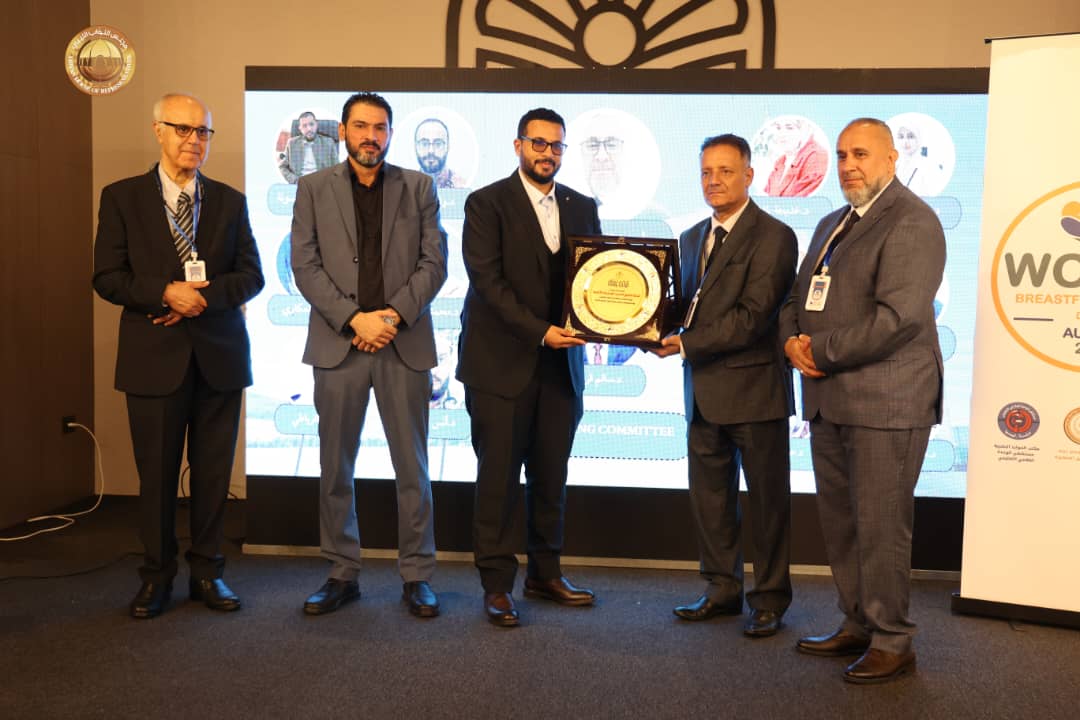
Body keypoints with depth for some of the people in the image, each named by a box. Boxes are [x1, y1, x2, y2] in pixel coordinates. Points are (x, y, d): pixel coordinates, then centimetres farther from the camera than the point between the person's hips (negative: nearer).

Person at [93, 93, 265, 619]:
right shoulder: (122, 197, 3)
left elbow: (251, 275, 4)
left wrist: (205, 294, -13)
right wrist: (165, 293, -17)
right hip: (155, 357, -2)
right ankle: (156, 576, 21)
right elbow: (107, 277, -2)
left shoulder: (230, 201, 9)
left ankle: (206, 571, 21)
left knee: (213, 472, 7)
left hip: (219, 355, 2)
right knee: (156, 472, 6)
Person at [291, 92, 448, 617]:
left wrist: (395, 314, -12)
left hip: (405, 342, 0)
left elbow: (434, 261, 2)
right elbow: (305, 265, 0)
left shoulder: (418, 188, 9)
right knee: (335, 467, 7)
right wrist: (353, 318, -13)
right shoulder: (313, 188, 8)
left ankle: (416, 576, 14)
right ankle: (342, 574, 19)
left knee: (412, 467, 4)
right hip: (338, 342, 1)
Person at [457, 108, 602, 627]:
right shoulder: (487, 204, -3)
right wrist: (539, 331, -19)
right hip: (502, 363, -4)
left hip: (561, 363, 5)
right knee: (499, 476, 1)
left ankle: (545, 574, 24)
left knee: (551, 475, 11)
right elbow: (487, 280, -11)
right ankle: (496, 585, 11)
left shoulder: (582, 208, 13)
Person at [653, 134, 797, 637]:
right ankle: (722, 590, 30)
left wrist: (686, 344, -20)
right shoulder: (692, 238, 14)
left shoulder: (774, 237, -11)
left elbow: (752, 317, -20)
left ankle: (769, 601, 20)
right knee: (709, 497, 15)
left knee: (768, 499, 6)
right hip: (704, 391, 7)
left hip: (754, 388, -7)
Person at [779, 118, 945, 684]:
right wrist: (792, 340, -1)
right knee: (839, 524, 15)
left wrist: (821, 351, -14)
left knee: (879, 527, -1)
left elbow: (897, 318, -21)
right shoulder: (832, 224, 19)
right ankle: (858, 626, 29)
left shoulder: (911, 223, -10)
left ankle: (891, 643, 14)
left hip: (884, 404, -8)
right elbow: (797, 297, 20)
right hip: (828, 400, 9)